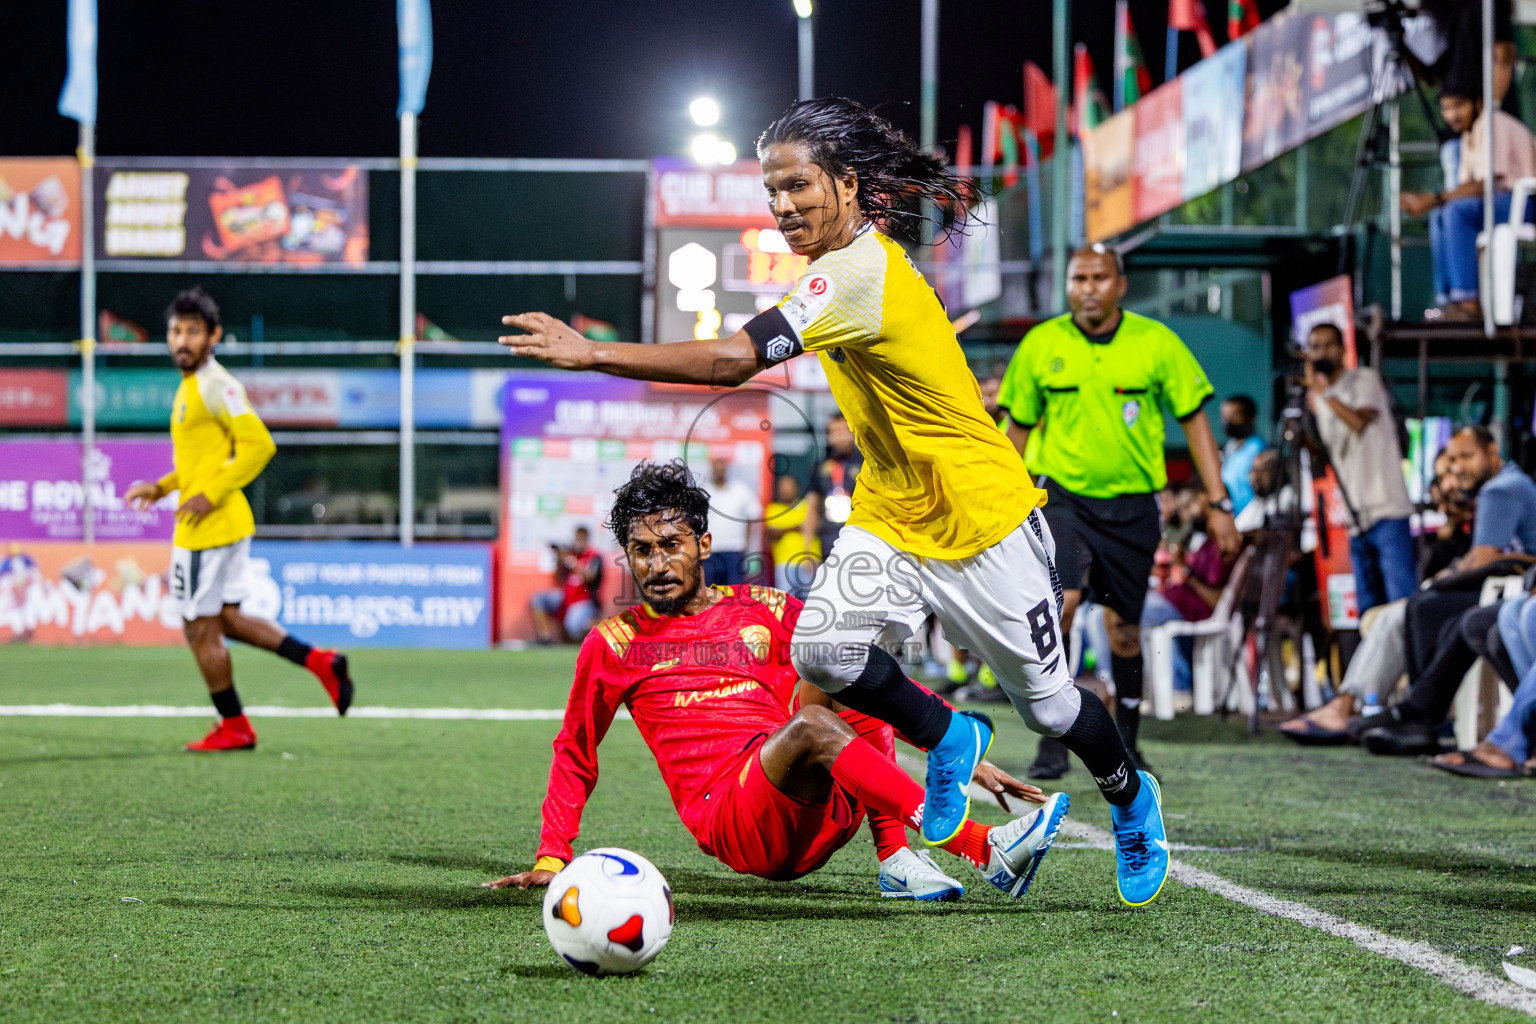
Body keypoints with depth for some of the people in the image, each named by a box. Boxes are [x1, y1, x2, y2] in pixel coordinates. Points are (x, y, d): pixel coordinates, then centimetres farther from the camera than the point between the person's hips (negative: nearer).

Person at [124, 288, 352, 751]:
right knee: (226, 619, 17)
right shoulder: (190, 387, 15)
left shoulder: (216, 386, -15)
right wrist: (162, 487, 15)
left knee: (200, 630, 0)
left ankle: (234, 728, 10)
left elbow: (258, 445, -22)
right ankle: (319, 661, 16)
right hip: (228, 526, 10)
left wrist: (210, 495, -22)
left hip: (209, 526, -10)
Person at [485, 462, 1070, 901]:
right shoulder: (615, 644, 14)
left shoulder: (766, 612, 18)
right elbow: (574, 756, 24)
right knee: (809, 724, -31)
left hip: (821, 811, 4)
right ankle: (985, 852, -45)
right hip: (732, 823, -4)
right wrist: (551, 860, 13)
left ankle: (895, 858, -22)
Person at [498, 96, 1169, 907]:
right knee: (824, 648, -19)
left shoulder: (859, 272, -27)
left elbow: (733, 360, -36)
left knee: (1045, 702, 8)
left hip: (981, 519, -8)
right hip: (890, 517, 8)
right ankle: (948, 741, 9)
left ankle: (1131, 800, 40)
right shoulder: (866, 257, 2)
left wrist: (592, 354, -35)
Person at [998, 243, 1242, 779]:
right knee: (1058, 603, -23)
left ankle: (1126, 744, 27)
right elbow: (1018, 429, 11)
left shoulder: (1156, 343, -3)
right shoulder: (1041, 345, -1)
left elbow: (1194, 420, 3)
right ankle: (1052, 740, -17)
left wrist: (1219, 504, -1)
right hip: (1063, 496, -1)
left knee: (1123, 629, 7)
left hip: (1133, 504, 1)